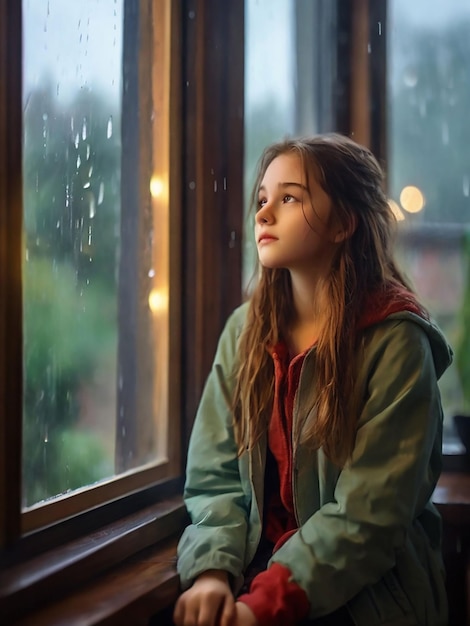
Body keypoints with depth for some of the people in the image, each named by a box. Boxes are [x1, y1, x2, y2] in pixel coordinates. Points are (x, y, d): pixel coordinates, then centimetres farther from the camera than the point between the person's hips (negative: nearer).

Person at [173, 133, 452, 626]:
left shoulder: (395, 343, -10)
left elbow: (369, 514, -14)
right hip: (257, 575, 4)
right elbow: (215, 476, 5)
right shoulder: (245, 330, 6)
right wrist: (212, 571, -12)